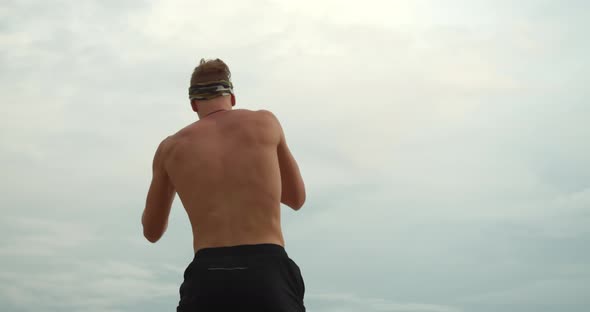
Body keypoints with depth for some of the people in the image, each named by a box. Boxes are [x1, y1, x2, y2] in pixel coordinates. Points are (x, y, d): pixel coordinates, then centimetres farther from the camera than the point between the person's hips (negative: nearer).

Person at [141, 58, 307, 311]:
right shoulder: (266, 122, 15)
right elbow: (297, 198, 29)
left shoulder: (171, 147, 17)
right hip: (268, 276, -1)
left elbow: (152, 231, 30)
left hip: (207, 280, 1)